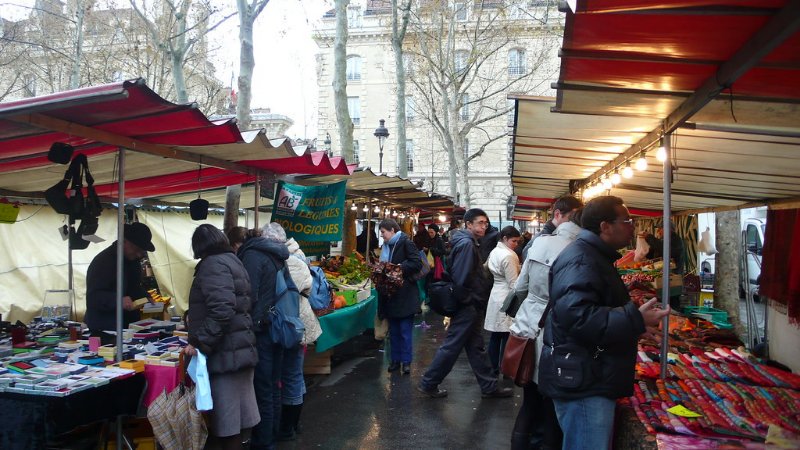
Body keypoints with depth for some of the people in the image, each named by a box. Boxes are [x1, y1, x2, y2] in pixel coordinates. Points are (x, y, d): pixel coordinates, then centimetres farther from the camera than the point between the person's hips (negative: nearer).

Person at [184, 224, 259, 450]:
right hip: (240, 348, 10)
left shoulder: (213, 264, -12)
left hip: (226, 352, -10)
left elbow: (221, 311, -25)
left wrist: (199, 343, -21)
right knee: (239, 414, 15)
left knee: (227, 418, -2)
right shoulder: (231, 260, 16)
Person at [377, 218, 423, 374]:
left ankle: (406, 361, 7)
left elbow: (417, 263, -17)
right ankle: (396, 360, 21)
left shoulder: (406, 243, -9)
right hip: (391, 296, 7)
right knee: (393, 330, 12)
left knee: (405, 331, -1)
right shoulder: (386, 246, 14)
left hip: (405, 296, -7)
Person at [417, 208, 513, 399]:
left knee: (476, 347, 14)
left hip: (472, 306, 10)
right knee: (452, 347, 0)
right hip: (467, 306, -10)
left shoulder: (468, 243, 13)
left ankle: (489, 387, 23)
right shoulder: (466, 244, -18)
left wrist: (478, 301, 11)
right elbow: (461, 280, -26)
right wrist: (470, 301, -15)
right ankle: (428, 383, 11)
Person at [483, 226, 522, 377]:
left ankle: (493, 370, 20)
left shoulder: (494, 251, 11)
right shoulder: (508, 255, -17)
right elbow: (514, 283, -17)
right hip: (507, 299, -9)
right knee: (507, 338, -1)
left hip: (496, 295, 9)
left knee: (495, 336, 13)